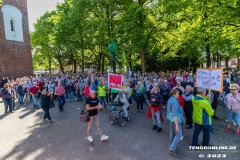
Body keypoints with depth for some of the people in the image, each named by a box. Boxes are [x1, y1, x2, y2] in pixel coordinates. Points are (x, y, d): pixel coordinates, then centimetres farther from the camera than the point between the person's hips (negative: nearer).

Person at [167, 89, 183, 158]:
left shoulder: (170, 99, 4)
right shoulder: (175, 102, -26)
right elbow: (175, 114, -26)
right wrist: (177, 125, -23)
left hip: (171, 119, 9)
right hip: (175, 120, -9)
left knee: (172, 133, 19)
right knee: (178, 135, 1)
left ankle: (171, 146, 33)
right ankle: (172, 150, 7)